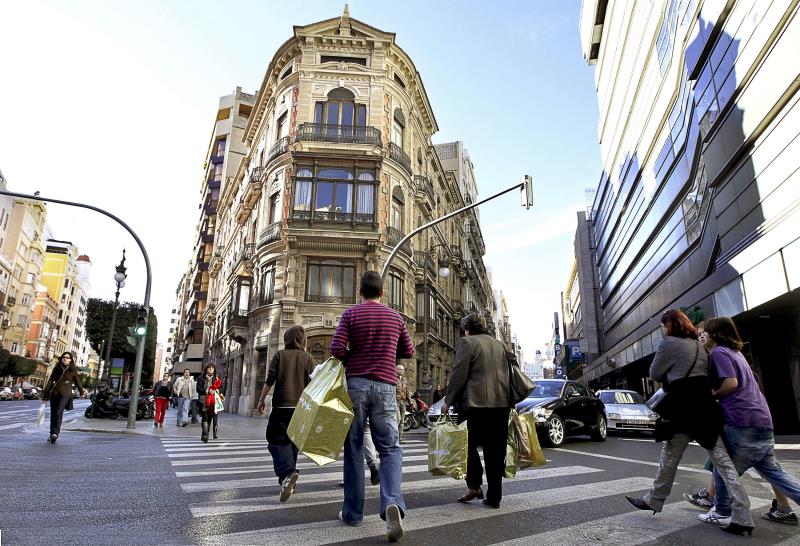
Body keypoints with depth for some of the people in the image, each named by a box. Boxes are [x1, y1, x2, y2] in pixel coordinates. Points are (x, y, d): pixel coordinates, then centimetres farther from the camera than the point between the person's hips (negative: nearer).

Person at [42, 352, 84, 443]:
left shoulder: (73, 370, 4)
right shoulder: (57, 368, 10)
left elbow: (77, 381, 15)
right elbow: (50, 380, 7)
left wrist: (82, 391, 25)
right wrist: (45, 394, 3)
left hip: (65, 394, -3)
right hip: (54, 393, 3)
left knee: (59, 413, -16)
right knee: (53, 414, 6)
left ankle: (55, 433, -17)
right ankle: (52, 433, 16)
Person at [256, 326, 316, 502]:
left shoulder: (280, 355, 1)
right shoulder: (308, 358, 5)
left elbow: (270, 380, -2)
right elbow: (312, 384, 3)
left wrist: (261, 400, 8)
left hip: (281, 405, -3)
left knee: (277, 441, -1)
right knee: (292, 441, 15)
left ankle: (287, 473, -24)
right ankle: (287, 482, 21)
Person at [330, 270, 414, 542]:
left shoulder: (351, 314, 1)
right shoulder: (395, 317, 9)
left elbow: (337, 349, -8)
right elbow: (408, 351, 17)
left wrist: (352, 357, 11)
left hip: (356, 383, -1)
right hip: (385, 386, 1)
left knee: (353, 448, 9)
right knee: (390, 448, 4)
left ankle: (353, 512, 15)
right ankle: (392, 502, -18)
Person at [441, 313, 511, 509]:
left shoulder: (467, 342, -3)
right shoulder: (498, 344, 18)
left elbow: (458, 375, -8)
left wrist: (448, 401, -2)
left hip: (478, 403, -6)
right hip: (502, 403, 6)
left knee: (469, 444, 8)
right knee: (496, 450, 8)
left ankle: (474, 486, 1)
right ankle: (494, 496, 11)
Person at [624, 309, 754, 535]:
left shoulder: (668, 343, -8)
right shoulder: (699, 345, 16)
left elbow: (654, 374, 0)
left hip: (683, 408, -7)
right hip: (705, 406, 7)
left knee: (669, 459, 5)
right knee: (722, 460, 5)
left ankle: (654, 501, 19)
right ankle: (742, 517, 4)